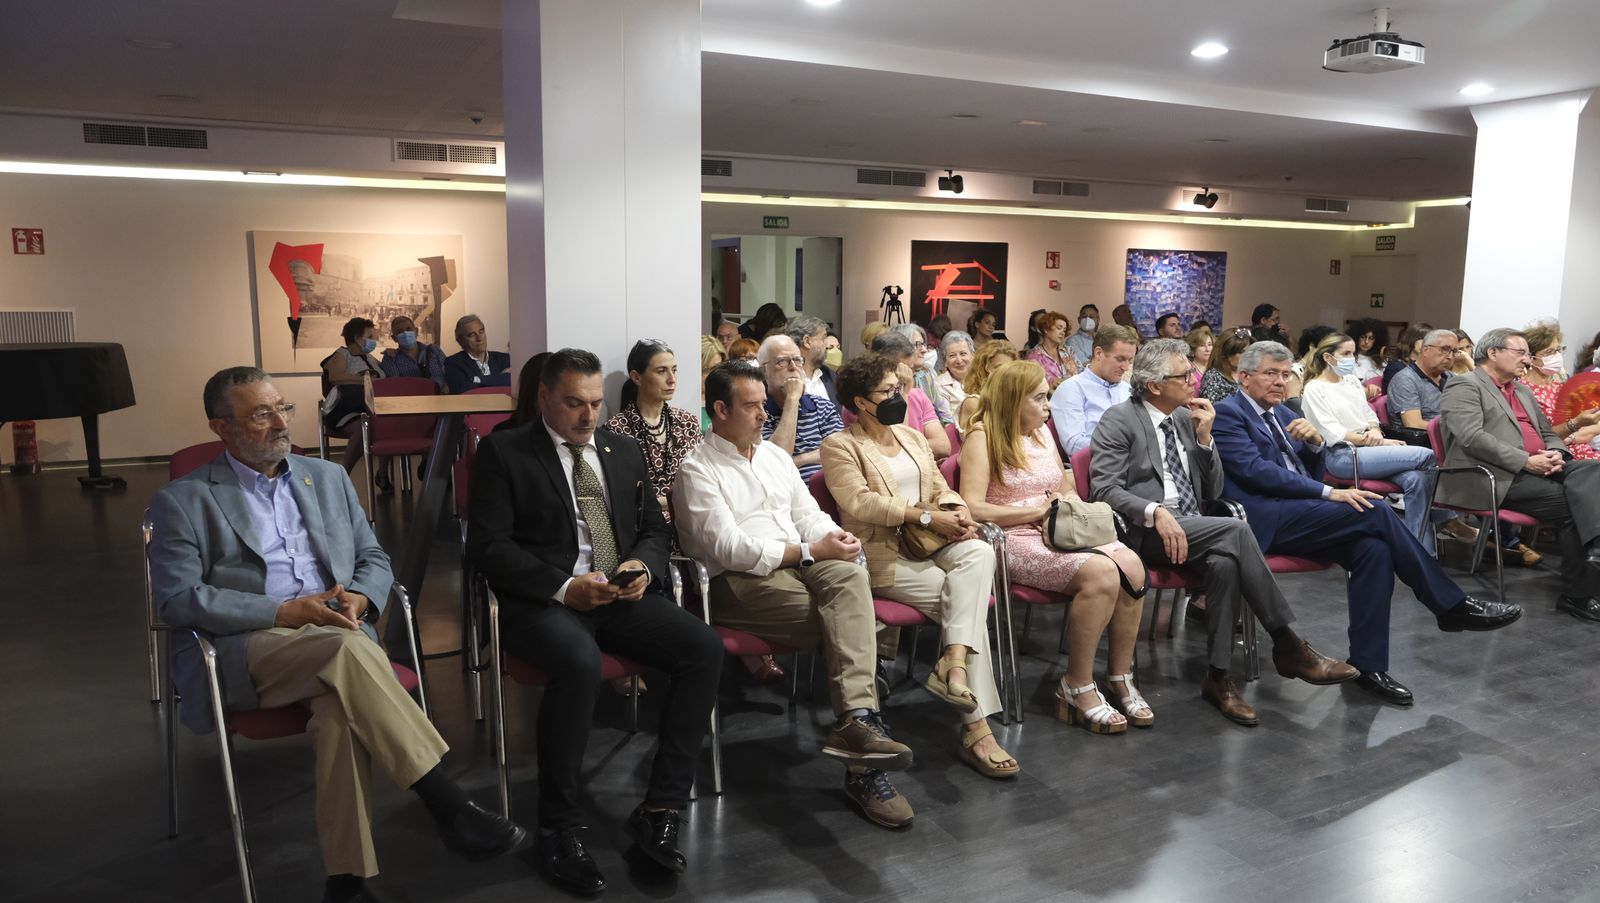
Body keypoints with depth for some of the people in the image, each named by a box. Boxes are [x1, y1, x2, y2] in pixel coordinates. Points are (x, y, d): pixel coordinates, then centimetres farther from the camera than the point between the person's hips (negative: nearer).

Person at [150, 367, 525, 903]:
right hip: (242, 651, -3)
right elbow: (177, 598, -5)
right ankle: (449, 807, -32)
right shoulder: (183, 500, 6)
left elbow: (375, 558, 19)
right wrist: (284, 612, -15)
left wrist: (357, 597, -5)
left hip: (336, 638, 3)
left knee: (343, 707, -34)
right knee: (349, 650, -36)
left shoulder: (328, 477, 19)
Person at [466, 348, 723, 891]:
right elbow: (487, 545, -6)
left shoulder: (624, 451, 18)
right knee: (580, 663, -37)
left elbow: (654, 529, 20)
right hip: (542, 600, -5)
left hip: (620, 596, 5)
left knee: (705, 649, -20)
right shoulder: (504, 452, 3)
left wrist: (642, 566, -4)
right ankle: (559, 828, -16)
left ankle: (660, 812, -11)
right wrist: (563, 586, -18)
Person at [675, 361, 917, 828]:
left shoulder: (774, 455, 20)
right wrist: (811, 551, -17)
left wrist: (834, 536, -6)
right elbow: (728, 548, -13)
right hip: (738, 581, -5)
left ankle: (855, 720, -35)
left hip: (800, 564, 5)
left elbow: (808, 514, 19)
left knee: (850, 576, -29)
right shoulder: (697, 470, -3)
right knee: (847, 618, -26)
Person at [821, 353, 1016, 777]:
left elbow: (941, 488, 17)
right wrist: (925, 517, -19)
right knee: (966, 602, -23)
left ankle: (955, 663, -35)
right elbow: (860, 502, -15)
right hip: (882, 555, -6)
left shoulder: (912, 437, 21)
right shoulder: (840, 446, -1)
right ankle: (976, 728, -21)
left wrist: (958, 511, -8)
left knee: (980, 552, -27)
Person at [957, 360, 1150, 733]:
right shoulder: (983, 437, -3)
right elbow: (973, 507, -14)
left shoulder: (1041, 433, 20)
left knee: (1131, 565, -21)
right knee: (1101, 573, -30)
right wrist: (1039, 510, -12)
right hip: (1016, 540, -7)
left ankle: (1120, 678, -9)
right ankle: (1077, 688, -16)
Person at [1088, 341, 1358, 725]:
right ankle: (1287, 646, -18)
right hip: (1145, 530, -5)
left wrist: (1203, 437, 1)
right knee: (1236, 530, -28)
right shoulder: (1120, 419, -3)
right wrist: (1156, 512, -26)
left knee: (1225, 561, -30)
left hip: (1194, 527, 5)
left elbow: (1212, 492, 14)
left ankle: (1218, 677, -21)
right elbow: (1104, 488, -12)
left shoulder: (1186, 417, 15)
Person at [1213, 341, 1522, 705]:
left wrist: (1314, 442, -3)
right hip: (1266, 519, -8)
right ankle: (1452, 605, -7)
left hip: (1295, 513, 8)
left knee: (1373, 548, -19)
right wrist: (1328, 493, -19)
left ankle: (1367, 664, -14)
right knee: (1375, 510, -20)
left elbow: (1309, 471, 20)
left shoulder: (1280, 413, 20)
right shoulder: (1227, 413, -5)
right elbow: (1256, 470, -17)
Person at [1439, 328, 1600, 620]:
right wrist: (1526, 461, -19)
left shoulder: (1524, 391, 28)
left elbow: (1548, 433, 28)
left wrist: (1556, 454, 2)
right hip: (1495, 476, -8)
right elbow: (1471, 437, -15)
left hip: (1538, 469, 8)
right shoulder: (1465, 387, 0)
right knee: (1569, 505, -25)